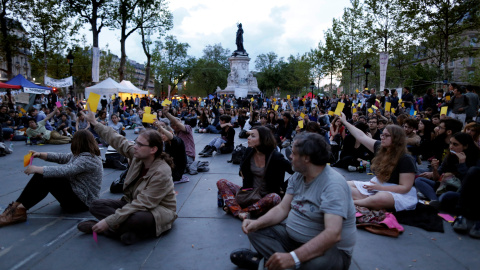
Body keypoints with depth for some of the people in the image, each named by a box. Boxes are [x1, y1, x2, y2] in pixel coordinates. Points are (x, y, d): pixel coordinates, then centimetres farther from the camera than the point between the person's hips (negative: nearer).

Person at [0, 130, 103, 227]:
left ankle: (20, 209, -12)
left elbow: (63, 171, -29)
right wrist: (40, 155, 3)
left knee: (45, 178, -19)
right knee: (41, 174, -1)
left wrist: (36, 169, -24)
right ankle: (17, 206, -5)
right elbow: (61, 157, 14)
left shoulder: (88, 160, -22)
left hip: (81, 201, -10)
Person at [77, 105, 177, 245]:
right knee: (96, 205, -6)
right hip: (133, 203, 8)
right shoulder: (137, 156, -7)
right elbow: (118, 141, 8)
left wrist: (109, 221, -30)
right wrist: (95, 123, 12)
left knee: (136, 219, -41)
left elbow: (141, 204, -30)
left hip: (158, 211, -8)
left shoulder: (161, 173, -29)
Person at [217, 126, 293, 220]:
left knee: (275, 198, -40)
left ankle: (233, 208, -31)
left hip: (265, 196, -5)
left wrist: (284, 188, -9)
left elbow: (294, 171, -10)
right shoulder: (249, 152, -1)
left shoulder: (275, 157, -17)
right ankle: (239, 212, -32)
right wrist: (242, 174, 8)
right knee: (221, 183, -11)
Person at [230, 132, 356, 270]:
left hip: (331, 248, -7)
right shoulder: (297, 176, 1)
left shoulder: (333, 185, -25)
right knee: (256, 231, -2)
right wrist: (257, 223, -15)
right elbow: (283, 209, 3)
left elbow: (333, 234, -35)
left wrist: (293, 257, -43)